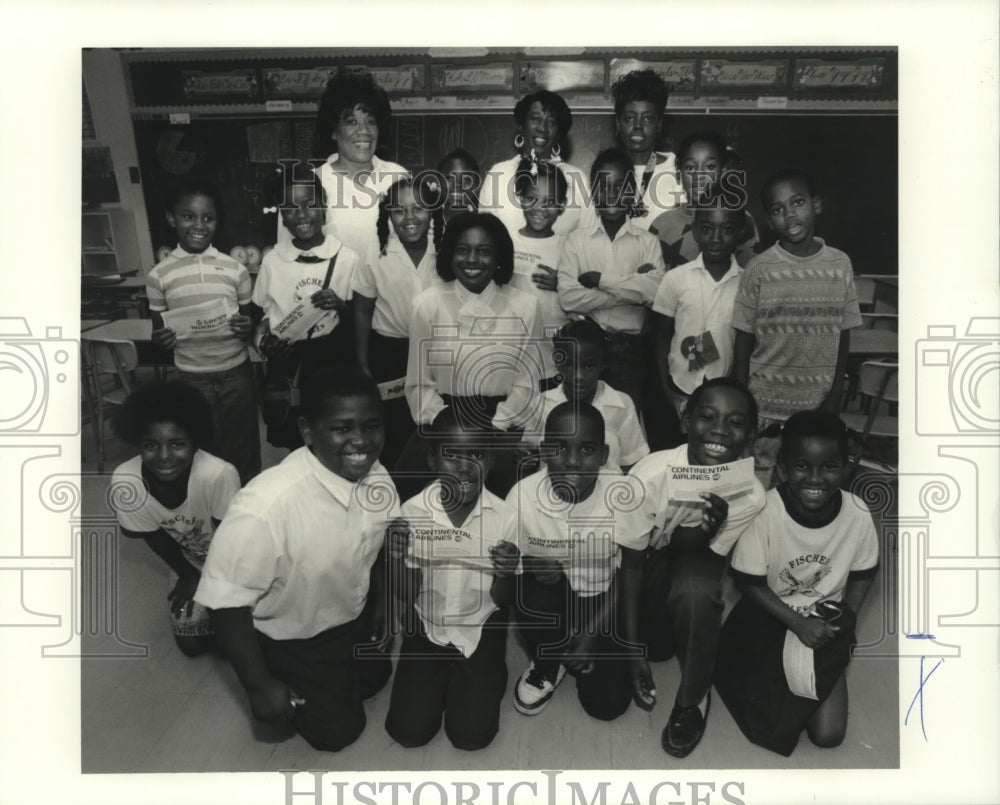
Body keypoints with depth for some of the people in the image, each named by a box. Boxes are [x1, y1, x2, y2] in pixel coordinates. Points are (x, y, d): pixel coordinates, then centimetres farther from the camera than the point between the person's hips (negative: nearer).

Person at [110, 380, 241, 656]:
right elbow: (155, 537, -10)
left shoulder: (219, 475, -40)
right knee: (191, 644, 3)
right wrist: (188, 575, -3)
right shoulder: (124, 483, -29)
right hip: (188, 563, 3)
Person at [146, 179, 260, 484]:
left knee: (243, 451, 10)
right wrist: (159, 340, -15)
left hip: (237, 373, 0)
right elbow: (157, 329, 7)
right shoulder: (159, 275, -3)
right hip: (191, 378, 0)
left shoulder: (236, 270, -2)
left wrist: (248, 328, -14)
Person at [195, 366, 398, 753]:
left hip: (354, 618, 6)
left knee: (375, 681, 28)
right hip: (289, 639, -5)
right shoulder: (266, 505, -43)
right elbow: (226, 601, -30)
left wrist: (381, 599, 10)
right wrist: (259, 686, -22)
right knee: (337, 731, 11)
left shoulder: (377, 478, -22)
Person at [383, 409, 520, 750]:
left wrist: (506, 576, -31)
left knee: (471, 735, -6)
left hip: (480, 629, -1)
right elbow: (407, 596, -8)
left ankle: (489, 677, 24)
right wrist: (397, 558, -29)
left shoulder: (505, 518, -19)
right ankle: (442, 679, 26)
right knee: (409, 731, -3)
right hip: (426, 626, 1)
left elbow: (501, 601, -9)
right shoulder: (411, 513, -17)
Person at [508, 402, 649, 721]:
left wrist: (632, 650, -14)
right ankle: (547, 666, 0)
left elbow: (630, 575, -12)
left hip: (603, 601, 0)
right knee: (535, 590, -33)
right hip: (552, 599, 1)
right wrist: (532, 566, -31)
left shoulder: (621, 494, -24)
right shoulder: (523, 495, -23)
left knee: (608, 704, -12)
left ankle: (577, 652, 22)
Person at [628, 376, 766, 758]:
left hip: (696, 557, -1)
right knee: (655, 646, -12)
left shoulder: (750, 496, -26)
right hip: (649, 558, 1)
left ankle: (692, 699, -10)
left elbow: (707, 561, -18)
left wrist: (706, 534, -40)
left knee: (695, 591, -34)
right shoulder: (650, 473, -31)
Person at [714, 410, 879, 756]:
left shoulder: (857, 514, -16)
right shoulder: (765, 511, -24)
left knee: (828, 733, -5)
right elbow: (749, 582, -13)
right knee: (768, 719, -12)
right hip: (771, 616, -2)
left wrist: (848, 614, -9)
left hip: (826, 621, 2)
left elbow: (862, 572, 4)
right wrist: (798, 624, -18)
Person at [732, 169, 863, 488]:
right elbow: (744, 339, -2)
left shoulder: (840, 264, 0)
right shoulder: (759, 269, -7)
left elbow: (842, 335, 6)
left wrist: (836, 395, 2)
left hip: (818, 404, 2)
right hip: (766, 406, -2)